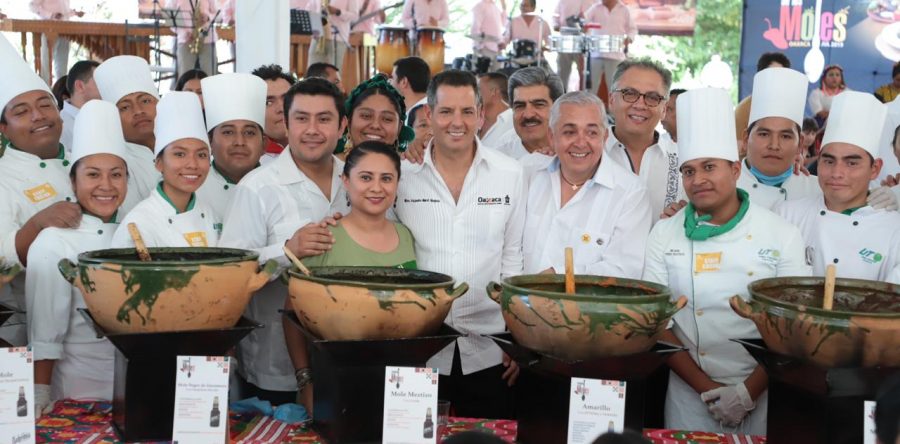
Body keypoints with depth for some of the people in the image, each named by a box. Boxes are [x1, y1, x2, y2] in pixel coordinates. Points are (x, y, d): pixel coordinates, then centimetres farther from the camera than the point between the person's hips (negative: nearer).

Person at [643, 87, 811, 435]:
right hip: (689, 392, 1)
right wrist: (707, 389, -9)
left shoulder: (783, 235, -3)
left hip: (763, 393, 0)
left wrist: (749, 391, -11)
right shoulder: (664, 235, -1)